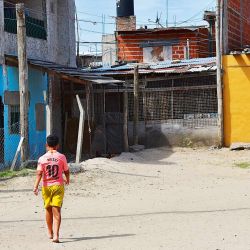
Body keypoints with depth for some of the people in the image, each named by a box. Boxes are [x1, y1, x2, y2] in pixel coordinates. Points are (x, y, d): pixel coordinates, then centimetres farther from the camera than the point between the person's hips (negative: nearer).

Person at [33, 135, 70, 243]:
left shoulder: (42, 158, -3)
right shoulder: (61, 157, -2)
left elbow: (39, 173, -13)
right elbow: (66, 171, 8)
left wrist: (35, 186, -16)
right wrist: (67, 180, 27)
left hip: (46, 187, 1)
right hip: (58, 186, -1)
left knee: (48, 210, 17)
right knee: (56, 211, -7)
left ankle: (50, 233, 32)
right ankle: (56, 235, -20)